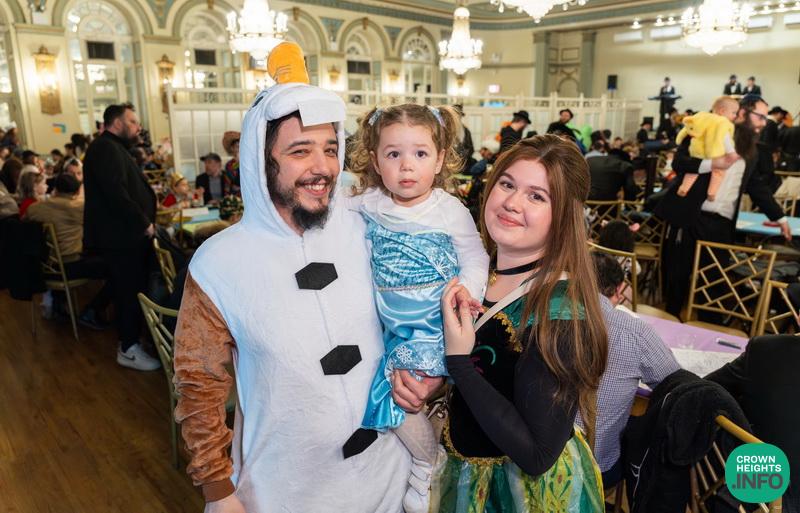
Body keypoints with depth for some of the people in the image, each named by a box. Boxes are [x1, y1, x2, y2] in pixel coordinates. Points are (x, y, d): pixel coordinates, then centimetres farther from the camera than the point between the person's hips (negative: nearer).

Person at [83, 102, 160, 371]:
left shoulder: (113, 148, 20)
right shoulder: (106, 148, -15)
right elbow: (117, 195, -26)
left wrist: (144, 222, 10)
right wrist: (144, 223, -18)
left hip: (126, 234, 10)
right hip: (120, 237, -10)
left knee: (131, 290, 16)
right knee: (130, 292, -2)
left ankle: (130, 338, 27)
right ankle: (129, 350, 8)